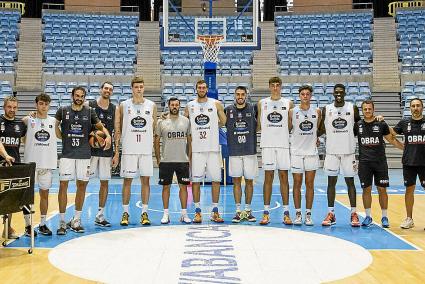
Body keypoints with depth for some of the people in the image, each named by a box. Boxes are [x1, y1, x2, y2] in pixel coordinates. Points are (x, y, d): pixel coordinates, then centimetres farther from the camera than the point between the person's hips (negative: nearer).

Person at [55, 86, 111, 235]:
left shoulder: (90, 111, 5)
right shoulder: (63, 110, 3)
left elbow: (100, 126, 12)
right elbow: (55, 126, 15)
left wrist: (108, 135, -6)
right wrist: (64, 138, 5)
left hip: (84, 154, 2)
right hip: (67, 154, -1)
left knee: (82, 185, 5)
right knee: (63, 184, -6)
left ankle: (76, 220, 18)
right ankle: (62, 222, 2)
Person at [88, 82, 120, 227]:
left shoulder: (115, 109, 6)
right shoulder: (89, 105, -1)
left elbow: (117, 132, 5)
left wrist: (116, 153, 0)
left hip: (107, 151, 3)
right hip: (90, 149, -3)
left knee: (105, 182, 6)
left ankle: (100, 215, 16)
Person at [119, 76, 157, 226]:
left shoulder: (152, 105, 5)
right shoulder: (124, 105, 2)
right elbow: (119, 128, 6)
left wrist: (146, 139, 6)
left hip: (146, 150, 1)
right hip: (129, 149, -1)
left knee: (145, 180, 3)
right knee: (127, 180, 3)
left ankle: (144, 213, 11)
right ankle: (125, 213, 12)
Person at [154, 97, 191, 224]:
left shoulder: (186, 121, 5)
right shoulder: (162, 121, 1)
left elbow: (189, 140, 9)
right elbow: (156, 141, 5)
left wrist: (189, 157, 4)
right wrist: (158, 159, 1)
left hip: (183, 160, 1)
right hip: (166, 161, -1)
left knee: (183, 186, 4)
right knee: (166, 186, 4)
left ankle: (184, 214, 12)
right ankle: (166, 214, 12)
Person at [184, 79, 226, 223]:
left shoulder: (216, 104, 4)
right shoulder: (189, 106, 7)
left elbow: (225, 122, 10)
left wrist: (214, 125, -1)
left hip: (213, 148, 0)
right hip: (196, 149, 0)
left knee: (216, 179, 2)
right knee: (196, 180, 1)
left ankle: (215, 211, 11)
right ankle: (197, 212, 11)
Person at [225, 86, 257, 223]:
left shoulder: (253, 109, 1)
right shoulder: (228, 110, 4)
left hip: (250, 151, 0)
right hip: (234, 152, 0)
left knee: (249, 181, 6)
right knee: (236, 181, 3)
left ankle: (248, 210, 18)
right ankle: (238, 211, 12)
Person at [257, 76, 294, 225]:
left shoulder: (288, 103, 7)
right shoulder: (262, 103, 8)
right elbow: (258, 126, 11)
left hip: (283, 144, 0)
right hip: (267, 144, 0)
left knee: (284, 177, 2)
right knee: (268, 177, 2)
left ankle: (286, 212, 7)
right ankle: (266, 212, 6)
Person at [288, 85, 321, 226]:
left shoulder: (317, 111, 5)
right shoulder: (292, 111, 0)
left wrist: (316, 139, 7)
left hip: (312, 152, 1)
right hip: (296, 152, -1)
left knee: (310, 184, 4)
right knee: (297, 183, 3)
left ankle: (308, 214, 12)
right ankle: (298, 214, 11)